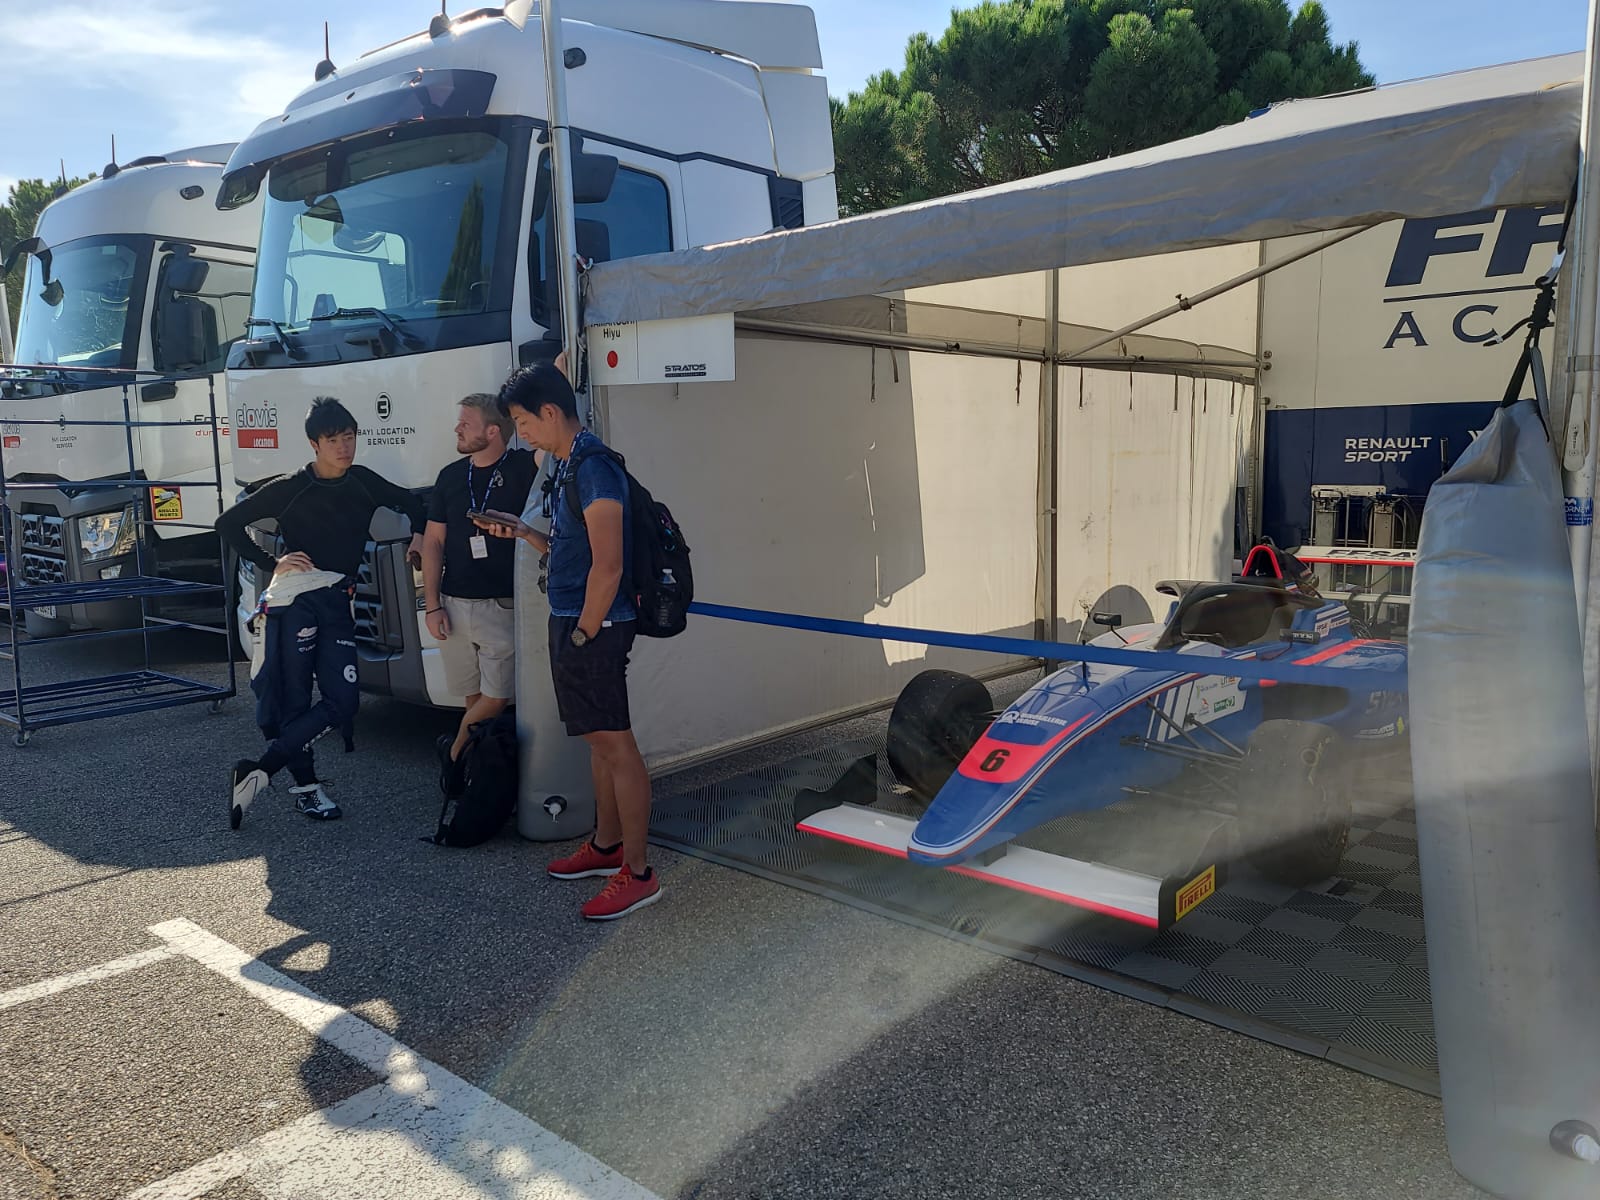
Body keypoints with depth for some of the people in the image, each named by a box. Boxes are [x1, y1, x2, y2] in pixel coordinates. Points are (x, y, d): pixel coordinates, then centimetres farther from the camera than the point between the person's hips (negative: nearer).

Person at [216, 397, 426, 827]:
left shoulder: (363, 482, 9)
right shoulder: (291, 489, -3)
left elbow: (408, 501, 27)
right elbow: (228, 523, 3)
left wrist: (419, 535, 7)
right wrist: (272, 565, -4)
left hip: (339, 603, 5)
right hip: (296, 599, -4)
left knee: (342, 700, -5)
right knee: (294, 698, -4)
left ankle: (259, 771, 1)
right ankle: (306, 786, 2)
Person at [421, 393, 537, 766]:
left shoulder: (523, 467, -4)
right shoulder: (451, 476, 8)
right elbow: (433, 542, 10)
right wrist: (432, 605, 4)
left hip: (503, 606, -4)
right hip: (454, 605, 4)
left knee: (496, 698, -3)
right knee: (475, 696, 10)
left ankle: (454, 752, 19)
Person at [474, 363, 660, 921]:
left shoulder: (594, 468, -17)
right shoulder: (568, 467, 15)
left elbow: (607, 565, -22)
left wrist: (583, 633, -17)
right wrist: (520, 530, 12)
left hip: (595, 628, -10)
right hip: (573, 623, 10)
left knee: (615, 743, -5)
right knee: (599, 739, 17)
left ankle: (637, 873, 1)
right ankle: (606, 846, 30)